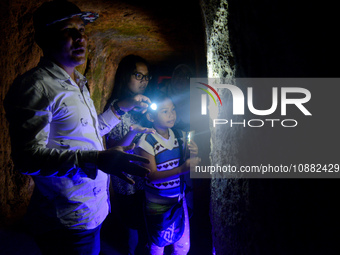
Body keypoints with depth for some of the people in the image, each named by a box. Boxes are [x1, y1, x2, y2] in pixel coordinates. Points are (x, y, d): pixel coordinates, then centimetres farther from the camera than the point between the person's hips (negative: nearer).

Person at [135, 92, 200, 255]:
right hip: (157, 204, -4)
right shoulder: (147, 142, -17)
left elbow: (185, 164, 8)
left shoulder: (180, 136, -1)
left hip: (179, 199, 4)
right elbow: (152, 176, -20)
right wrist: (181, 169, -33)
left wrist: (194, 156, -16)